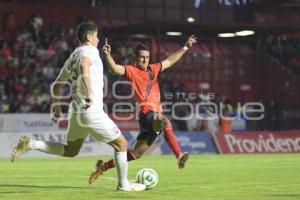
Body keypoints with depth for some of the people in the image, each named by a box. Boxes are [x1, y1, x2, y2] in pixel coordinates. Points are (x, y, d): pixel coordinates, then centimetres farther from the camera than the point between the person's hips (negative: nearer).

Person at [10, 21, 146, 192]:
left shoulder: (72, 57, 19)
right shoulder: (90, 51, -6)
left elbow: (57, 86, 24)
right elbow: (84, 66, -30)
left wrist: (57, 109, 31)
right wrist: (89, 93, -35)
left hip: (76, 111, 8)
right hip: (92, 112, -8)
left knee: (70, 151, 21)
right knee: (121, 144, 6)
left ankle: (30, 144, 6)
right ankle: (124, 184, 12)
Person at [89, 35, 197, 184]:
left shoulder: (153, 69, 20)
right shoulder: (132, 71, 1)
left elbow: (169, 61, 29)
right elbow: (115, 68, -15)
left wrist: (186, 47, 30)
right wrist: (107, 55, -32)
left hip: (157, 113, 7)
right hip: (147, 113, -7)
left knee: (136, 153, 7)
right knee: (165, 122, -39)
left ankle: (103, 166, 19)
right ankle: (179, 156, -48)